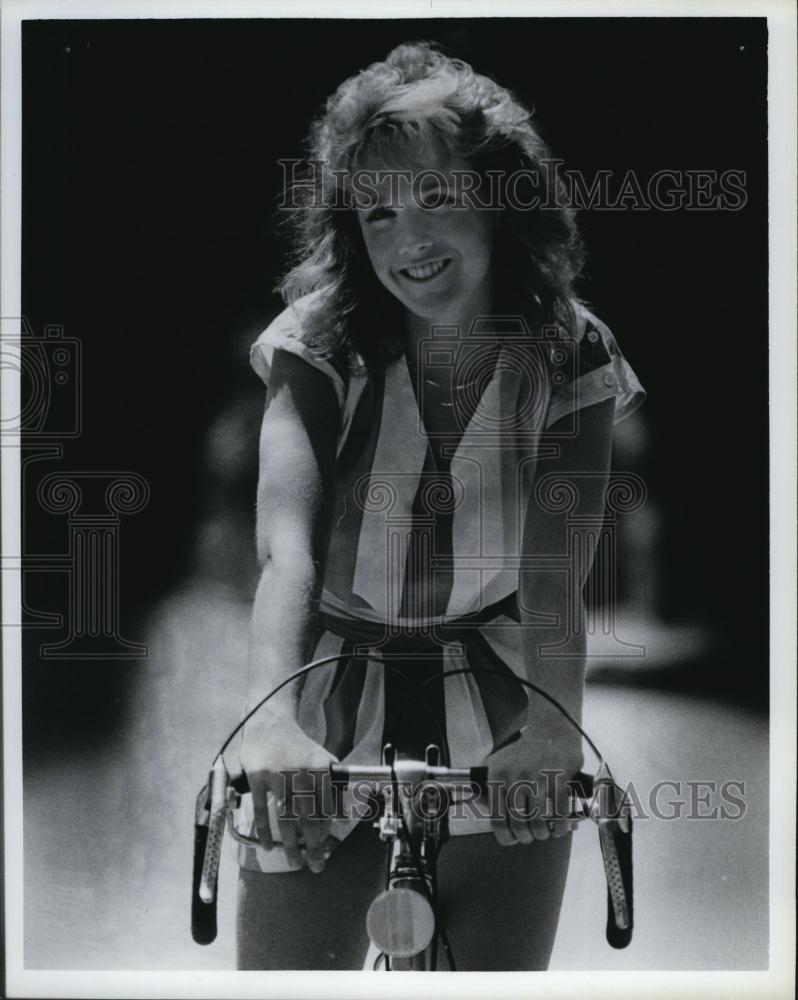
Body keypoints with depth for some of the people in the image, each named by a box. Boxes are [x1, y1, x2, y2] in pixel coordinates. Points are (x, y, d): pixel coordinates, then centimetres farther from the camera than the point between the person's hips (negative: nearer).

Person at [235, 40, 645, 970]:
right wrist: (270, 720, -39)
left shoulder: (568, 359, -8)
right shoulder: (321, 345, -8)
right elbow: (285, 546, -22)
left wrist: (551, 726, -38)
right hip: (330, 733, 0)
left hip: (498, 750, 0)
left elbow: (555, 568, -19)